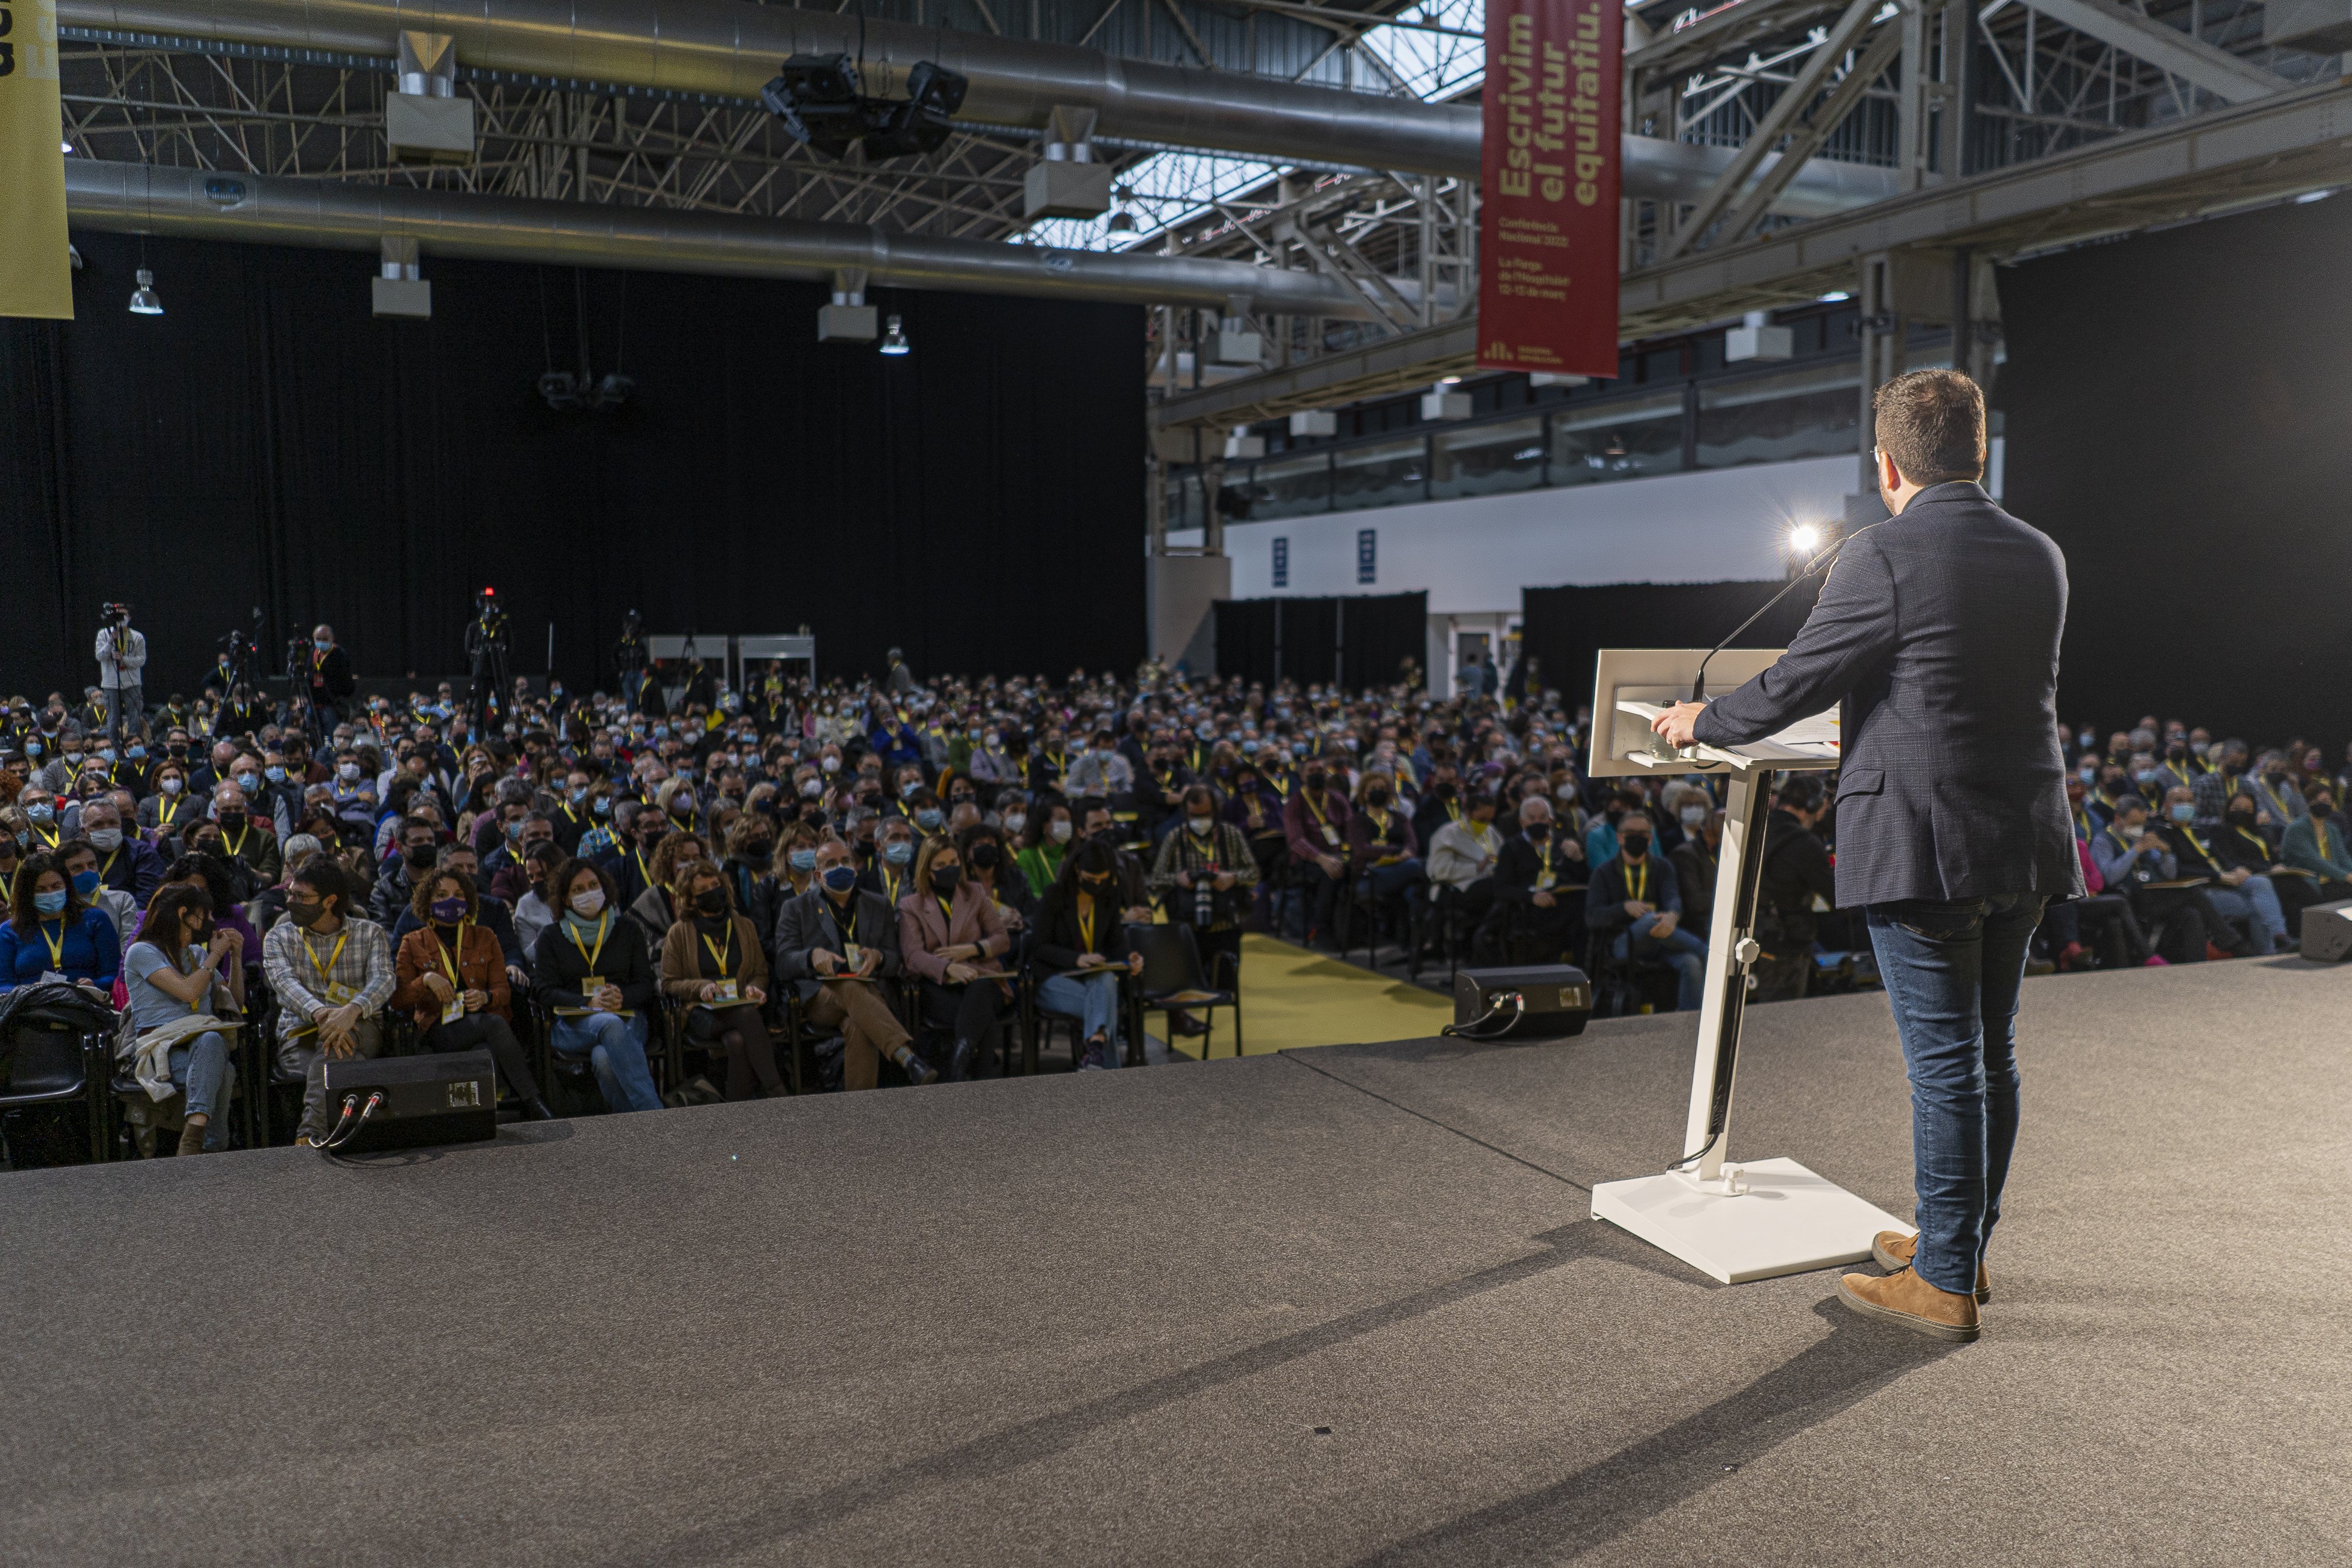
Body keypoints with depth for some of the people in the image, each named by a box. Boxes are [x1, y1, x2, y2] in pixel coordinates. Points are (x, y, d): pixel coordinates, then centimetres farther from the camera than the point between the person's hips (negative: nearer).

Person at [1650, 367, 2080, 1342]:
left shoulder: (1885, 557, -14)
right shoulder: (2040, 558, 8)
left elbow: (1794, 687, -10)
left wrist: (1703, 722, 8)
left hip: (1922, 848, -7)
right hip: (2023, 844, 7)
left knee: (1945, 1064, -1)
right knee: (1992, 1053, 16)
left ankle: (1944, 1285, 10)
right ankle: (1959, 1244, 32)